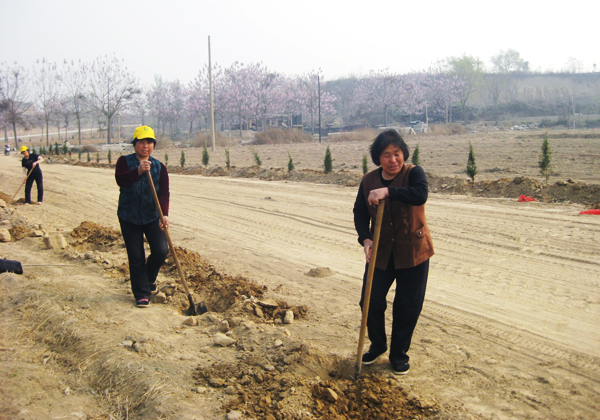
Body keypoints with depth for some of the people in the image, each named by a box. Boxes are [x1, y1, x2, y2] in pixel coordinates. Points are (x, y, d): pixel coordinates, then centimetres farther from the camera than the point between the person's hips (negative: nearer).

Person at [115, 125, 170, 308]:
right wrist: (138, 171, -40)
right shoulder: (124, 161, -1)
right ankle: (142, 294, 14)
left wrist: (164, 214, -28)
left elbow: (164, 193, -11)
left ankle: (149, 277, 20)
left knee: (161, 250, -11)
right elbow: (120, 180, -22)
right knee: (136, 257, 1)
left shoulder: (159, 167, 1)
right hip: (129, 217, -1)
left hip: (152, 217, 1)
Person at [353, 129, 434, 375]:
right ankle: (377, 346, 33)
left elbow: (420, 195, -32)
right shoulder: (368, 181, -1)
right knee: (371, 302, 6)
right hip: (380, 253, 3)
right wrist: (365, 239, -17)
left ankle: (399, 354, 28)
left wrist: (388, 191, -40)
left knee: (407, 308, 7)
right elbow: (360, 213, 0)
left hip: (412, 253, -3)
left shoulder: (414, 173, -11)